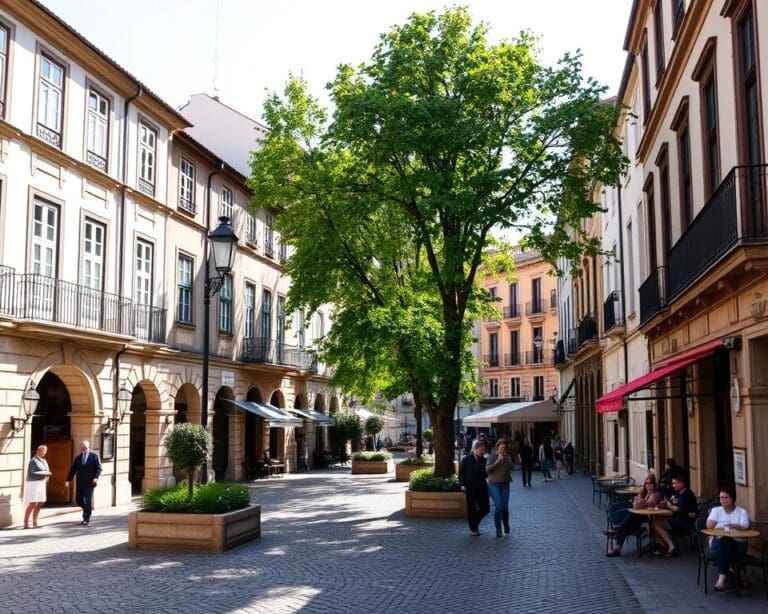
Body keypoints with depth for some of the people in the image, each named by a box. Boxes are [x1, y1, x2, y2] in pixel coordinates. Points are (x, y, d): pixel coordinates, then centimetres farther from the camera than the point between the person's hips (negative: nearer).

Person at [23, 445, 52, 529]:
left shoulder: (44, 461, 14)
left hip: (41, 484, 8)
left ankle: (34, 523, 13)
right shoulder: (33, 461, -12)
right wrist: (44, 473, -21)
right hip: (33, 484, -8)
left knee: (39, 503, 7)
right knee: (32, 504, -10)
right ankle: (26, 524, -6)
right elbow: (31, 474, -22)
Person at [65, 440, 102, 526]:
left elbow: (99, 468, -5)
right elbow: (73, 469, 10)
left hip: (89, 483, -5)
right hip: (80, 483, 5)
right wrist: (68, 480, 1)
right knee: (78, 499, 5)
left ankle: (86, 519, 3)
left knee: (87, 500, -6)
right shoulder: (78, 458, 12)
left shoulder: (94, 456, 0)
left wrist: (96, 477, -19)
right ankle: (87, 511, 30)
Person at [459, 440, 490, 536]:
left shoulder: (484, 460, 7)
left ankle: (475, 523, 26)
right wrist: (462, 484, -9)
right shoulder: (466, 459, -3)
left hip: (481, 486, 4)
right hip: (470, 487, -4)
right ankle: (473, 528, 17)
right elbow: (461, 473, -1)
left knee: (485, 508, 1)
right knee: (471, 508, 3)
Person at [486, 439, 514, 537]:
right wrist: (498, 461, -16)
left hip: (505, 484, 3)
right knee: (498, 506, -12)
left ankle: (506, 525, 29)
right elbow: (488, 469, -12)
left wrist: (507, 458, -14)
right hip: (494, 484, -3)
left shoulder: (508, 456, 8)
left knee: (505, 507, 4)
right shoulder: (492, 456, -3)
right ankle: (498, 529, -3)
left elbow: (512, 467, -2)